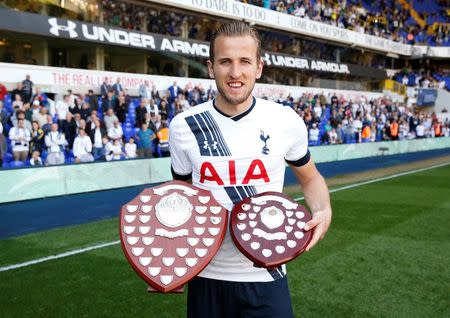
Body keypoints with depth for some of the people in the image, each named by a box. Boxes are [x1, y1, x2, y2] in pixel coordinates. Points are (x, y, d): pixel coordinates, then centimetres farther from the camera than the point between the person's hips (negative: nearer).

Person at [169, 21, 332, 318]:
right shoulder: (183, 126, -5)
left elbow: (310, 178, 10)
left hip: (267, 276, -1)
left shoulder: (287, 121, -7)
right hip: (205, 274, 1)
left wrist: (323, 211, -10)